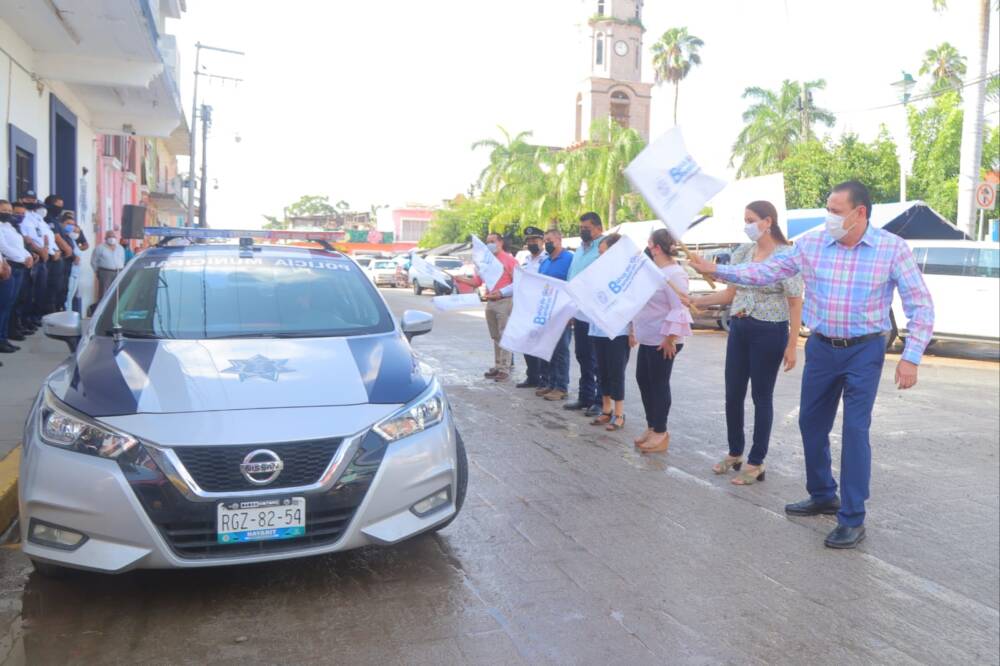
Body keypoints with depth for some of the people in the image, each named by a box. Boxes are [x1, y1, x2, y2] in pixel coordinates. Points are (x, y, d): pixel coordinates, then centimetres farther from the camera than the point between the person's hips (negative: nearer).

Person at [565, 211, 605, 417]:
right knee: (583, 358, 16)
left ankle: (600, 401, 10)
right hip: (580, 313, 8)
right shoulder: (580, 250, 15)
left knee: (598, 361, 1)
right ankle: (585, 397, 26)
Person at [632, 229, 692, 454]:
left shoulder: (674, 274, -18)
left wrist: (670, 338, -24)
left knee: (659, 384, -2)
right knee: (643, 380, 13)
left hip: (662, 340, -10)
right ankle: (651, 427, 25)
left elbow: (679, 309, -23)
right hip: (647, 338, 10)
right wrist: (634, 329, 21)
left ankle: (660, 434, 9)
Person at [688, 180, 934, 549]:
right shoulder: (811, 244, -3)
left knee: (855, 429, -6)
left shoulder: (893, 249, -11)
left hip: (864, 352, -4)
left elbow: (920, 305, -8)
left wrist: (911, 357, -16)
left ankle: (852, 519, 5)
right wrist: (716, 269, -1)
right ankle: (823, 496, 33)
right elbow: (765, 272, 5)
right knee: (811, 423, 13)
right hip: (821, 348, 4)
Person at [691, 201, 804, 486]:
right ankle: (735, 453, 30)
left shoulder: (786, 255, -11)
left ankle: (756, 462, 17)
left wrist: (792, 345, -14)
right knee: (733, 395, 12)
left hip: (769, 333, -6)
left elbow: (795, 303, -11)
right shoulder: (743, 252, 7)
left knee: (761, 397, 4)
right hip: (739, 329, 6)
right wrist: (695, 301, 1)